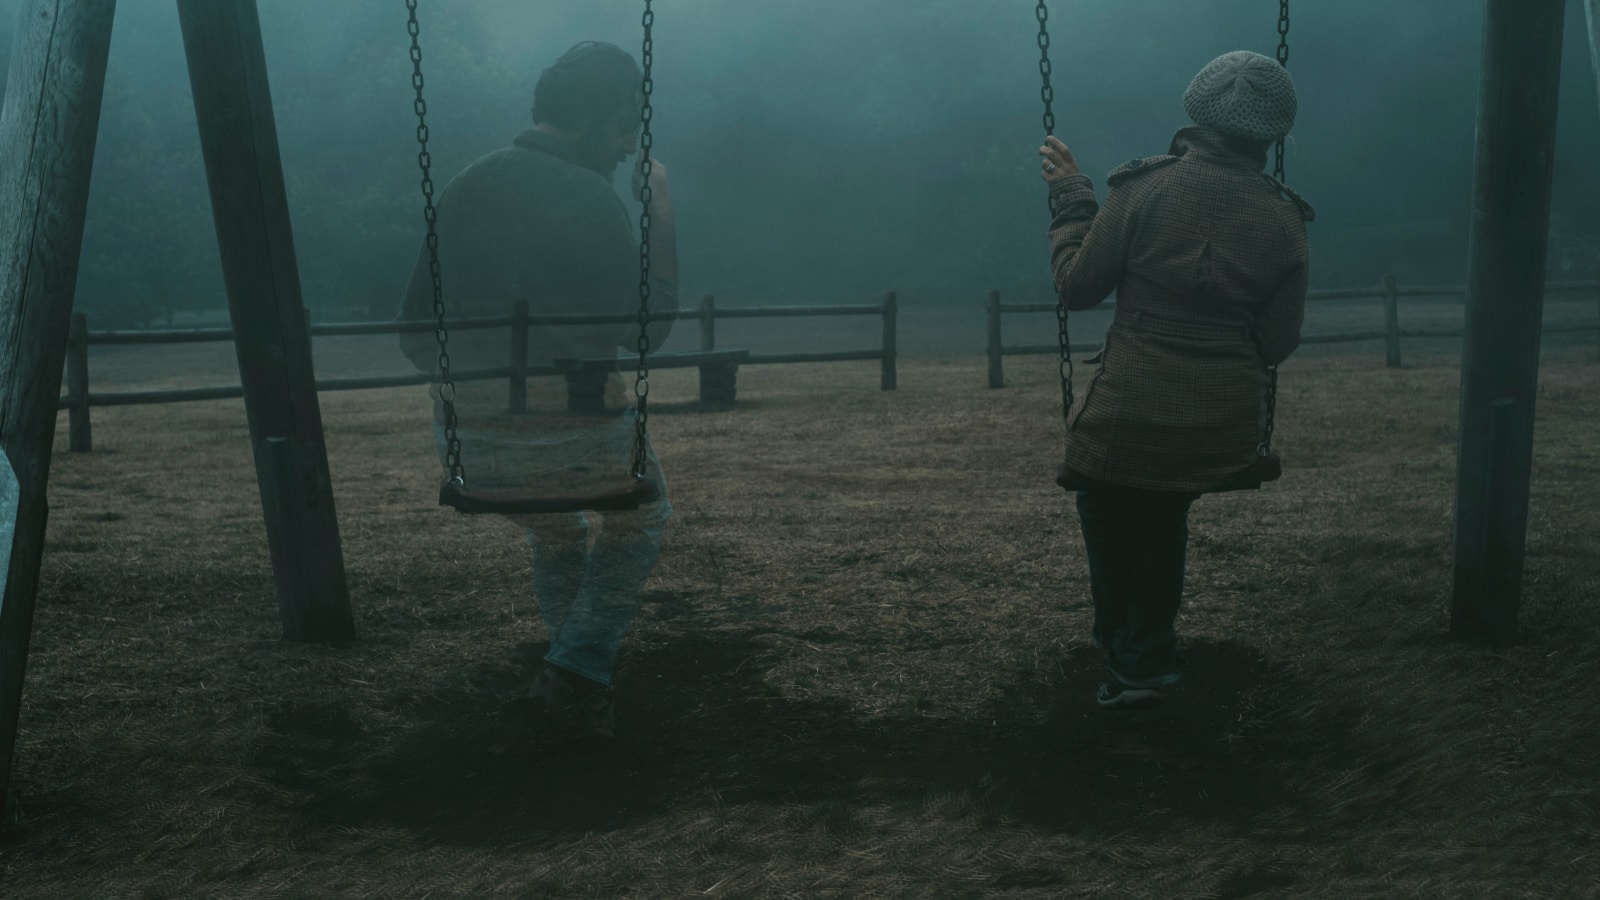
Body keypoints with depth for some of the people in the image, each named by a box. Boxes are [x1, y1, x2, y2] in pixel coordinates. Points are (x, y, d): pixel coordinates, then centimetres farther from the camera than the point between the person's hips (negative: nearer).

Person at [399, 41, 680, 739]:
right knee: (640, 516, 27)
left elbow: (416, 338, 9)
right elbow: (647, 328, -3)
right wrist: (661, 211, 4)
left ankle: (579, 673, 38)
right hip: (574, 437, -5)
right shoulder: (589, 197, -10)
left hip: (468, 448, 5)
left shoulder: (461, 190, 8)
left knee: (555, 532, 36)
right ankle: (577, 675, 12)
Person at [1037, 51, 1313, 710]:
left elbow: (1078, 285, -4)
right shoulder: (1284, 222, -2)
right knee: (1163, 510, 32)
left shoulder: (1143, 189, -11)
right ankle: (1149, 654, 36)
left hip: (1128, 421, -3)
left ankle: (1134, 658, 28)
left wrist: (1070, 198, 8)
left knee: (1106, 505, 28)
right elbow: (1277, 345, 2)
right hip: (1226, 434, 3)